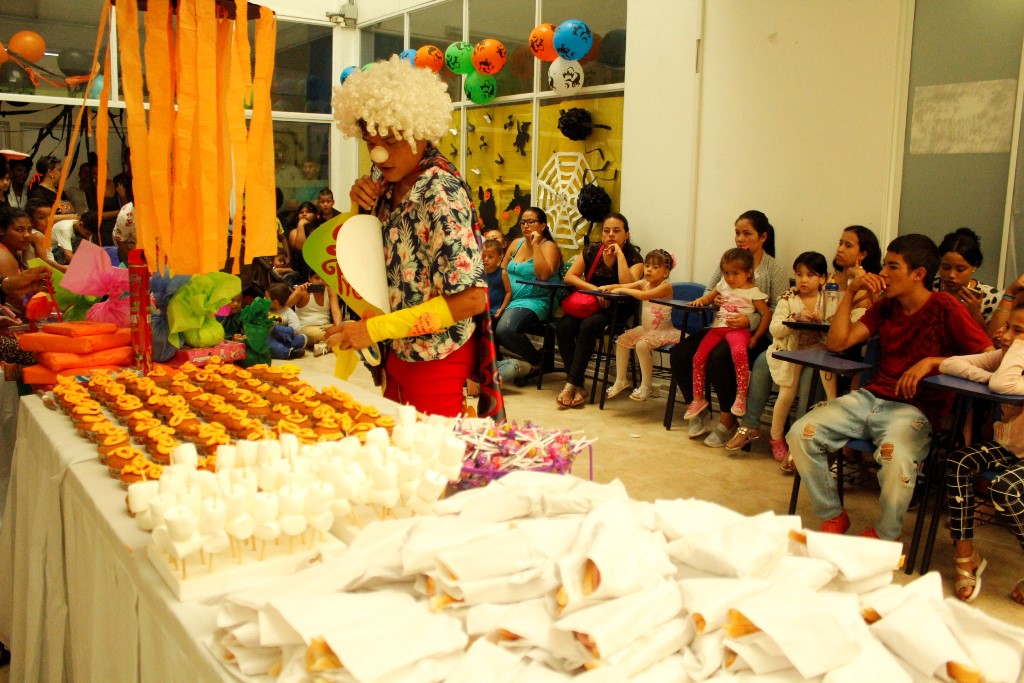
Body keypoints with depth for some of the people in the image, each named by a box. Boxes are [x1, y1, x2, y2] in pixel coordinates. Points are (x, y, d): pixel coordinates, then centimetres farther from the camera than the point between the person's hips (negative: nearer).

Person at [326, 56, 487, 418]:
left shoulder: (440, 193, -22)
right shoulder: (386, 181, 0)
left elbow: (472, 298, -26)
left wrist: (375, 329, -25)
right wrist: (361, 206, -6)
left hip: (434, 357, -8)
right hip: (397, 352, 8)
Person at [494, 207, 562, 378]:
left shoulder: (548, 247, -2)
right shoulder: (516, 244, 18)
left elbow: (544, 275, -20)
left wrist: (535, 245, -15)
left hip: (534, 302, -6)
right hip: (509, 299, 6)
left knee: (505, 329, -32)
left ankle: (537, 360, -6)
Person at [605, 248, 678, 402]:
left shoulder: (666, 286, -16)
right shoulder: (644, 283, 6)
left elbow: (644, 295, -31)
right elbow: (623, 286, 0)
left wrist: (622, 290, -25)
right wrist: (609, 287, -20)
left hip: (663, 330, -8)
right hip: (645, 328, 9)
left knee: (642, 344, -29)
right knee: (622, 340, 2)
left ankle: (646, 386, -14)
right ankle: (621, 380, 13)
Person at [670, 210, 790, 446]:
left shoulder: (775, 270, 0)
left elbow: (777, 310, -9)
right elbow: (709, 292, 20)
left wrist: (750, 321, -25)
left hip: (753, 335, -5)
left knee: (718, 358, -34)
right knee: (679, 354, -16)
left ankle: (728, 420, -12)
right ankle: (699, 411, 4)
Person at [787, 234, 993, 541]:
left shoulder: (946, 308, -5)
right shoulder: (885, 306, 13)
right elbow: (837, 343, 5)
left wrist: (932, 361, -22)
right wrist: (851, 291, -1)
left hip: (915, 409, -6)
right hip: (870, 398, 6)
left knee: (895, 457, -38)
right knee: (800, 433, -15)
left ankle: (885, 536, -7)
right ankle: (833, 516, 5)